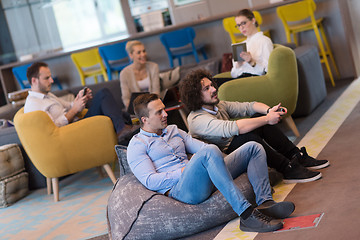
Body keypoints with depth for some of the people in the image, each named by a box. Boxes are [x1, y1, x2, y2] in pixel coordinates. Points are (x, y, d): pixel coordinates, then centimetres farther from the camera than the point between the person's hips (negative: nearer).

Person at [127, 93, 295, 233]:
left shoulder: (173, 130, 27)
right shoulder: (136, 145, 5)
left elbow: (200, 146, 23)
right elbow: (150, 181, -8)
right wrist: (184, 171, -12)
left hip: (207, 180, 8)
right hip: (179, 189, -8)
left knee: (253, 147, -1)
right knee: (210, 152, -37)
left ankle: (265, 203, -22)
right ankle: (246, 214, -43)